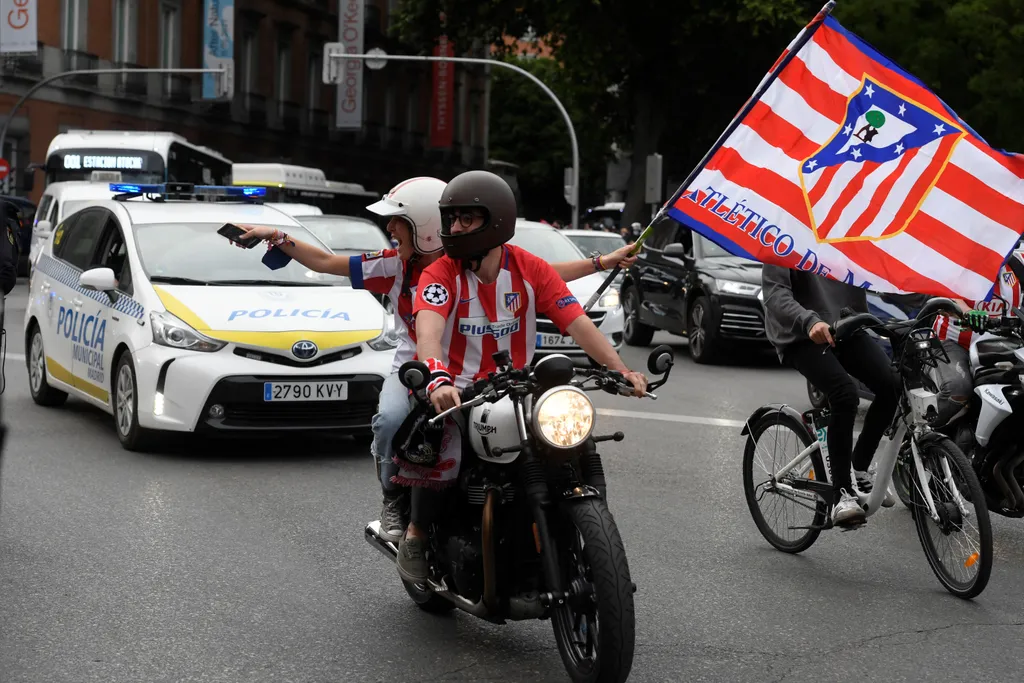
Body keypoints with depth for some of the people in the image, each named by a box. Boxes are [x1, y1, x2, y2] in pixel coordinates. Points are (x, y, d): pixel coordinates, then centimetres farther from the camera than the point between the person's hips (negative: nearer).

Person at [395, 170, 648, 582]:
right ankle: (416, 535, -10)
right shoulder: (440, 274, -7)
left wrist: (621, 370, -21)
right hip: (457, 392, -3)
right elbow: (428, 329, -26)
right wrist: (438, 379, -47)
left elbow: (577, 323, -6)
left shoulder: (530, 270, 1)